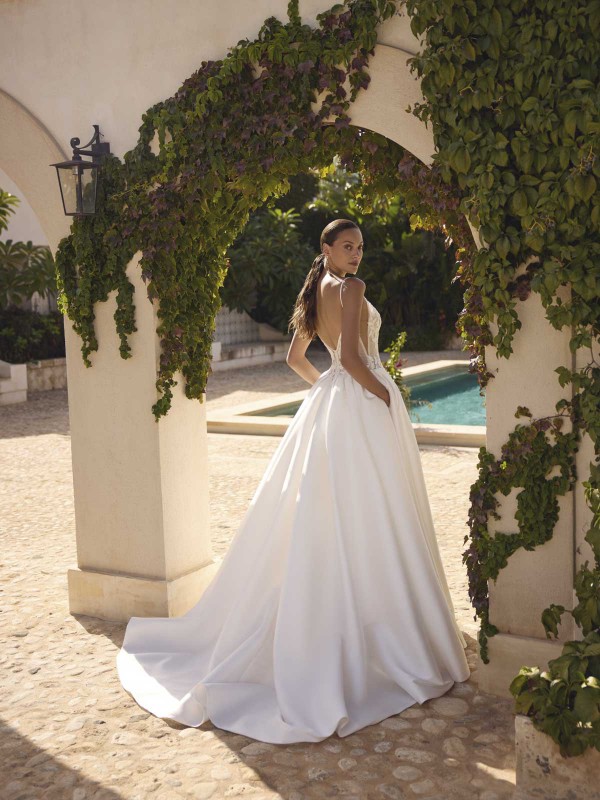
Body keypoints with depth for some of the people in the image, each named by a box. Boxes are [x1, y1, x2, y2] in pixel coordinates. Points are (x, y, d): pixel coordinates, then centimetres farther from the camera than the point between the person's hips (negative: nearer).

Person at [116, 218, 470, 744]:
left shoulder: (316, 293, 15)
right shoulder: (350, 288, -12)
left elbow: (295, 358, 22)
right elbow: (352, 357, -22)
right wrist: (384, 394, -11)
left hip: (331, 404, 9)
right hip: (363, 404, -9)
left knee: (325, 524, 13)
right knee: (369, 524, -5)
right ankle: (394, 643, 3)